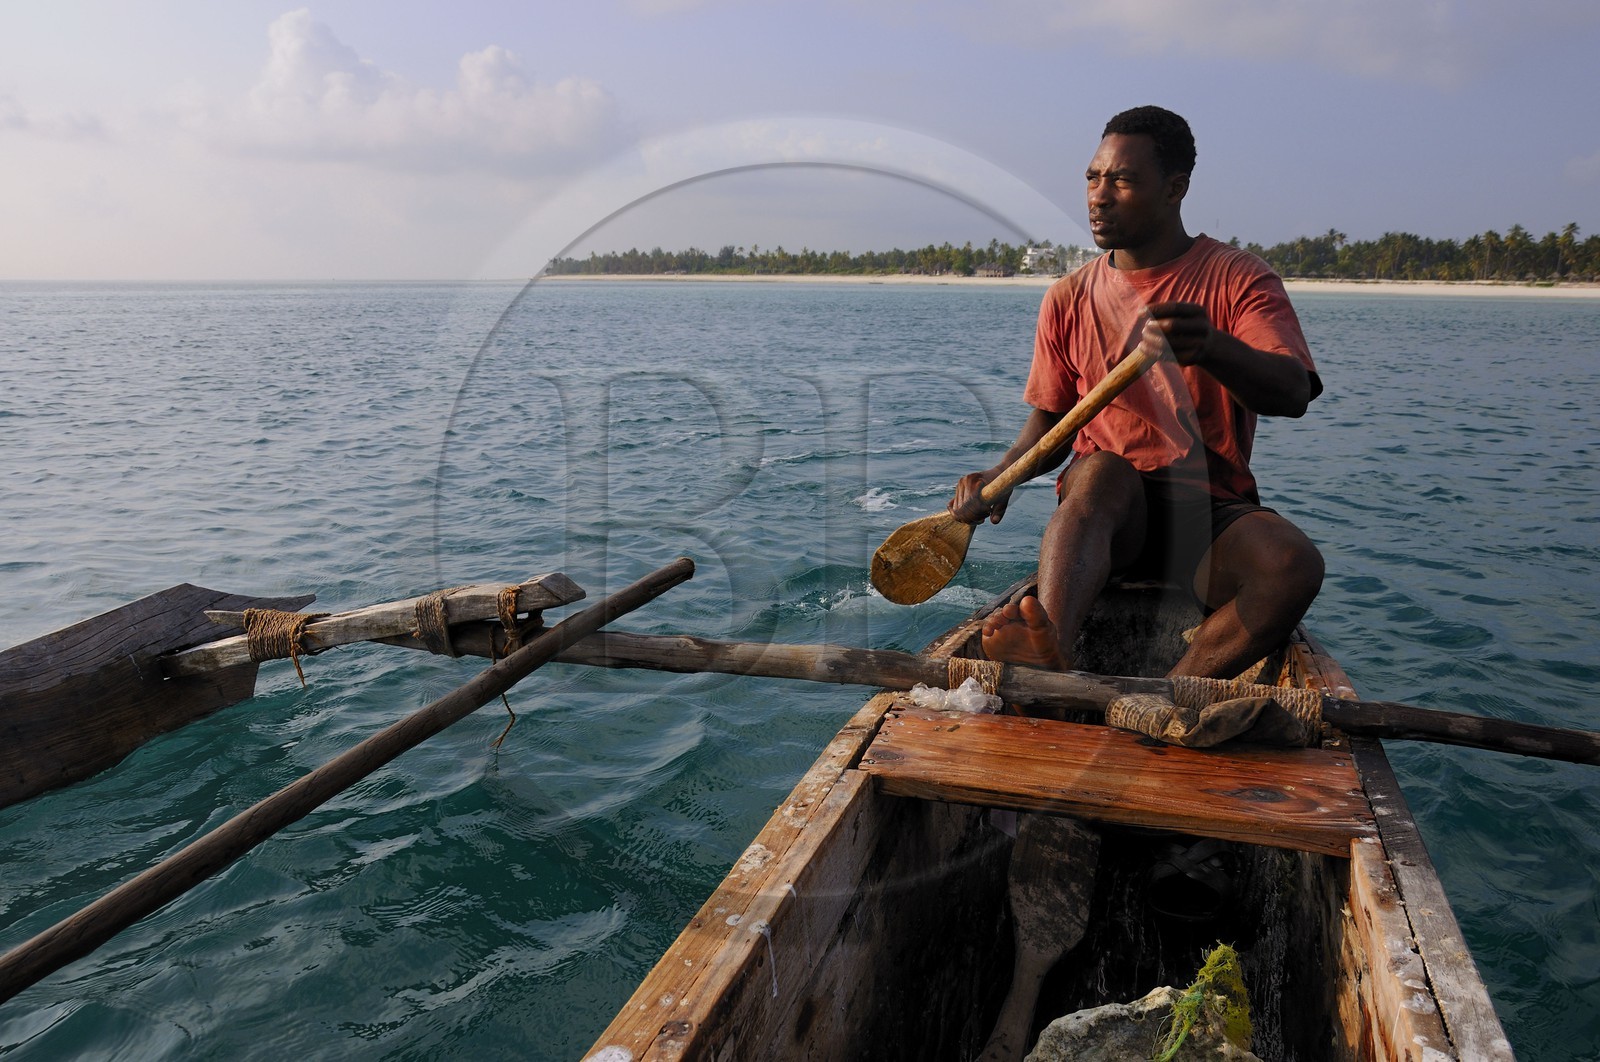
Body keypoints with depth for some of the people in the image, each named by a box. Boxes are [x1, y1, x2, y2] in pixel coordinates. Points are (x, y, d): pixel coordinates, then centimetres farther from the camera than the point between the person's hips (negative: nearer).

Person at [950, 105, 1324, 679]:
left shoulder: (1238, 279, 2)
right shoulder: (1069, 298, 11)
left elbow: (1293, 394, -15)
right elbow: (1050, 423, 14)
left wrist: (1212, 347, -37)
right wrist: (1001, 475, -9)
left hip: (1211, 513, 0)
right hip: (1104, 508, 1)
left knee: (1293, 563, -31)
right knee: (1102, 468, -35)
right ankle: (1050, 650, -58)